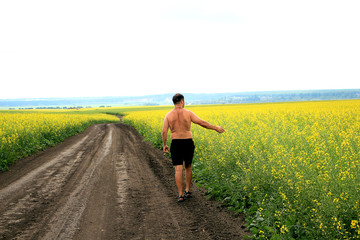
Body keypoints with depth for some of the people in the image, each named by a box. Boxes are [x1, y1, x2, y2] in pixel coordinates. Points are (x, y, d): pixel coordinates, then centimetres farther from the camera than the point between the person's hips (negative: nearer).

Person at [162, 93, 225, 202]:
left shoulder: (168, 115, -1)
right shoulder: (188, 113, -5)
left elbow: (164, 132, -5)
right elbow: (202, 123, -7)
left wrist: (164, 145, 8)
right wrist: (216, 128, 4)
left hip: (175, 144, 0)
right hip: (188, 143, 0)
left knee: (178, 169, 0)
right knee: (188, 167, 18)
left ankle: (180, 195, -3)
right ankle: (187, 191, 22)